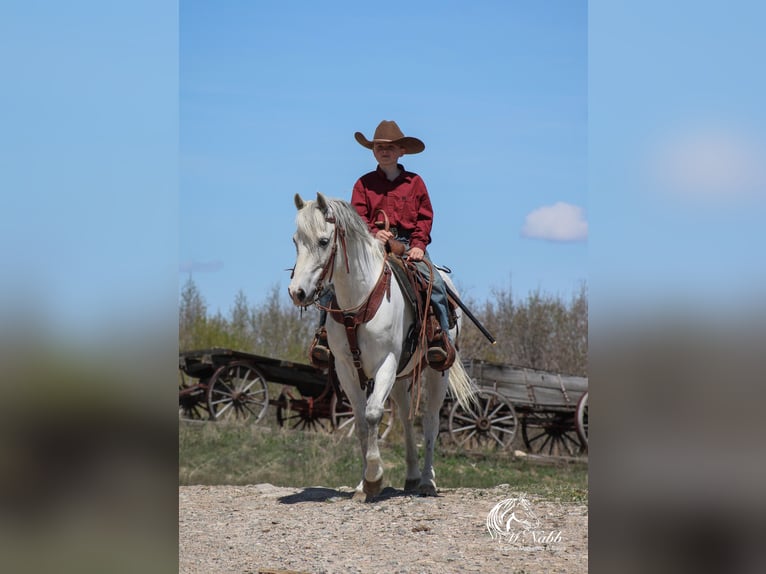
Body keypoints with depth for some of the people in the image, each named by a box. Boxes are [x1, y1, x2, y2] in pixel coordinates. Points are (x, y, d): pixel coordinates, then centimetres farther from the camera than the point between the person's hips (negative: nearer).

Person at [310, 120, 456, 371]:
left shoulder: (414, 182, 10)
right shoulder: (364, 183, 10)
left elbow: (425, 217, 8)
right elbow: (358, 217, 3)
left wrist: (418, 244, -9)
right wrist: (373, 233, -17)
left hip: (407, 244, 0)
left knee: (434, 281, -24)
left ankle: (441, 335, -15)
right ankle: (325, 330, -13)